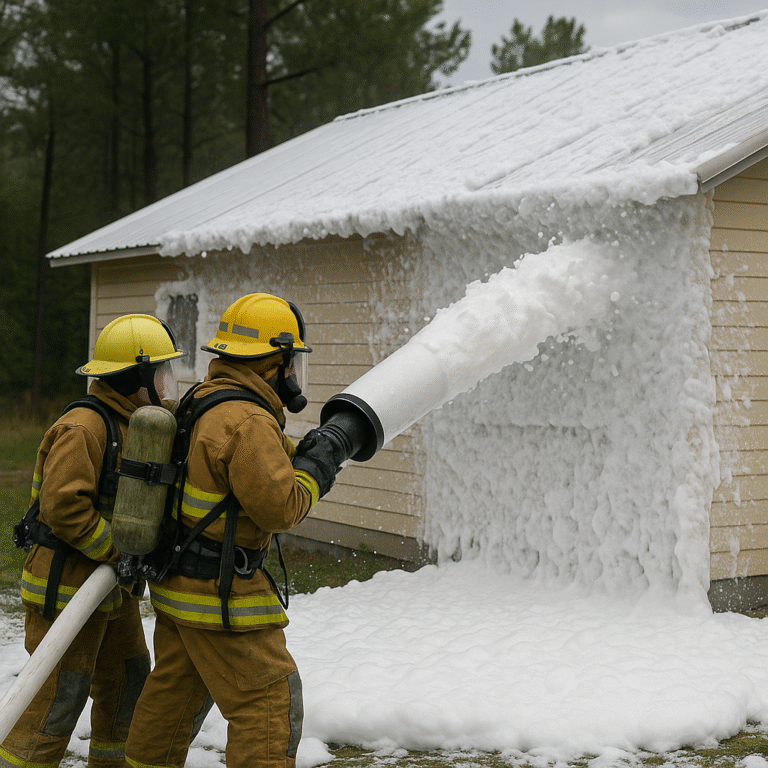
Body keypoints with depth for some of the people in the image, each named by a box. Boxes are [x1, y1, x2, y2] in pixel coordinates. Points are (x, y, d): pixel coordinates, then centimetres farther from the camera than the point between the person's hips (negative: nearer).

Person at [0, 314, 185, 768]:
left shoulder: (137, 424, 12)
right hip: (67, 584, -10)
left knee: (128, 679, 18)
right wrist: (121, 552, -24)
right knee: (61, 695, -6)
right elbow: (63, 506, -29)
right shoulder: (83, 428, -21)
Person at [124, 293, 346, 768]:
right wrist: (314, 475, -8)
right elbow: (280, 507, -23)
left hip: (179, 582, 10)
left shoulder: (205, 400, 8)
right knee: (269, 703, -2)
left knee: (173, 692, 23)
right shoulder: (249, 422, -23)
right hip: (220, 595, -10)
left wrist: (299, 454, 14)